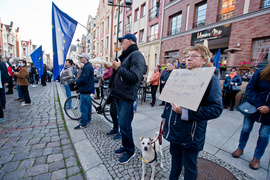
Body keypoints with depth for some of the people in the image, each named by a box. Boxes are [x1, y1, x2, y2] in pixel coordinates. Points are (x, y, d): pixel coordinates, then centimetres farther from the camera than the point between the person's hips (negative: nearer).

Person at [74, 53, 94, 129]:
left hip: (85, 90, -11)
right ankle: (88, 119, 31)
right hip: (87, 89, 11)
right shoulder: (88, 66, 16)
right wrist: (78, 81, 10)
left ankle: (83, 123, 4)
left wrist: (76, 82, -10)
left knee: (84, 107, -4)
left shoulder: (87, 67, -17)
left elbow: (84, 79, -25)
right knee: (88, 105, 18)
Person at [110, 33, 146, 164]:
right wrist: (115, 66, 7)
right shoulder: (127, 55, 19)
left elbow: (134, 77, -25)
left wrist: (119, 67, -16)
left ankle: (130, 151, 23)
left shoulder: (136, 55, -10)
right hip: (119, 95, 9)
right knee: (122, 123, 18)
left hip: (126, 97, -9)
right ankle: (125, 146, 37)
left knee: (124, 125, 0)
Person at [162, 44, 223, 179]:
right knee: (175, 158, 26)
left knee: (189, 166, 16)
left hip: (190, 133, -5)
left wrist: (185, 112, -27)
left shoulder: (210, 79, -11)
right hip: (174, 129, 6)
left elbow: (216, 108, -20)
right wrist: (165, 117, 14)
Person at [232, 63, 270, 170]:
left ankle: (257, 157, 28)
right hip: (253, 107, 0)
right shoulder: (261, 72, -11)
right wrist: (259, 105, -17)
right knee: (246, 129, 10)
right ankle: (240, 148, 32)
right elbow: (250, 88, -9)